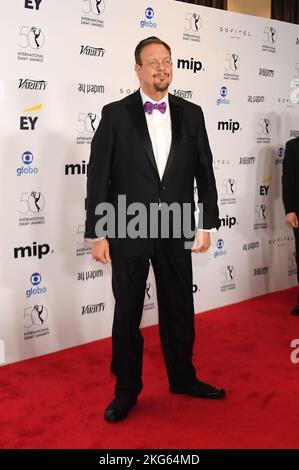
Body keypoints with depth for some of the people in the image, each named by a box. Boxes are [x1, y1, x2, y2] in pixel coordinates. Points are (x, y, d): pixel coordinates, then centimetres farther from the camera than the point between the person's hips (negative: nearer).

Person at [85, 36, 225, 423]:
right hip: (127, 233, -2)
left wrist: (207, 224, 3)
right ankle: (126, 391, 27)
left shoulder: (191, 114, 5)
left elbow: (204, 171, 7)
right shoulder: (115, 114, -3)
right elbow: (98, 176, -5)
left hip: (176, 232, 3)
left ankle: (182, 378, 35)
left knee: (179, 311, 14)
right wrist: (97, 234, -8)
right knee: (127, 315, 9)